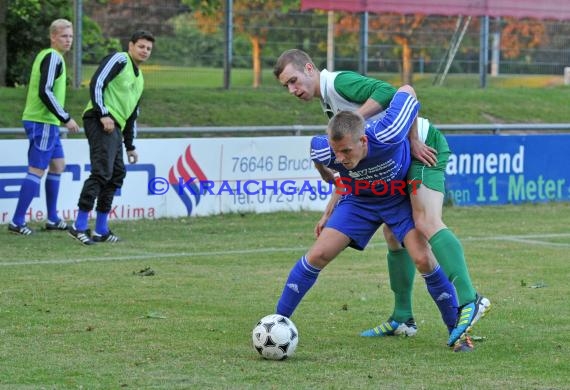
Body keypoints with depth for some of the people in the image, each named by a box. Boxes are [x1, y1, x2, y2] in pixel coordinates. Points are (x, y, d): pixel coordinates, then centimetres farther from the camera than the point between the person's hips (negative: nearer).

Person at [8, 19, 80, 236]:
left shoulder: (44, 56, 16)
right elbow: (45, 92, -22)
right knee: (37, 171, -9)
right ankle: (17, 222, -9)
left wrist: (62, 117, 23)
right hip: (43, 122, -11)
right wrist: (66, 118, -18)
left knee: (58, 165, 17)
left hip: (47, 122, 11)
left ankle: (52, 219, 22)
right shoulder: (53, 57, -14)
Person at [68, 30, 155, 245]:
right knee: (102, 171, -17)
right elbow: (96, 83, -14)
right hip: (101, 122, -10)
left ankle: (101, 230, 15)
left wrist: (130, 145, 28)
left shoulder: (139, 78, 26)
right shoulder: (119, 60, -2)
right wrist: (104, 114, -20)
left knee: (116, 174, 9)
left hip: (115, 128, 10)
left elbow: (131, 114, 30)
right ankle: (79, 226, -18)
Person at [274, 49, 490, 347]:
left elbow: (386, 92, -24)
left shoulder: (337, 82, -8)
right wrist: (329, 211, 20)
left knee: (427, 223, -24)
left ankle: (469, 301, -33)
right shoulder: (328, 104, 21)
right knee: (393, 233, 11)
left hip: (423, 147, -10)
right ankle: (402, 319, 16)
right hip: (402, 158, 10)